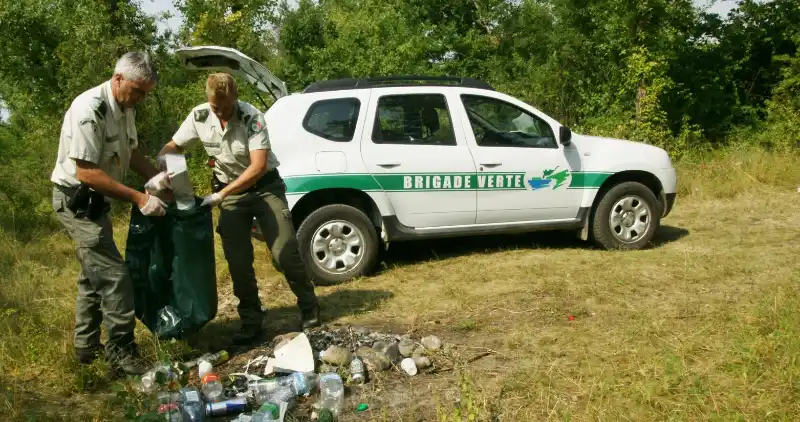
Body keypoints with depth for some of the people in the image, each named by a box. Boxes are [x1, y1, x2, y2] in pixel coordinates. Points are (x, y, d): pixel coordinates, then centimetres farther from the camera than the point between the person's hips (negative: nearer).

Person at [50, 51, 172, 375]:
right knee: (113, 275, -11)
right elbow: (86, 171, -28)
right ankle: (121, 351, -2)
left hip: (93, 201, 10)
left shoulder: (125, 108, 3)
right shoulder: (89, 109, -25)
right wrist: (138, 198, -27)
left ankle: (86, 346, 31)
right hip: (76, 200, -10)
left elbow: (130, 152, 13)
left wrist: (154, 176, -6)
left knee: (94, 274, 18)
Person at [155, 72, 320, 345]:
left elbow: (258, 166, -29)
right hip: (230, 192, 4)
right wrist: (161, 165, -22)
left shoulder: (252, 118, -23)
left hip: (265, 187, -4)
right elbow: (173, 146, 3)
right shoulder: (199, 116, -10)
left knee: (285, 253, -6)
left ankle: (309, 309, 12)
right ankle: (251, 320, 14)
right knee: (238, 261, 1)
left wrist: (220, 195, -31)